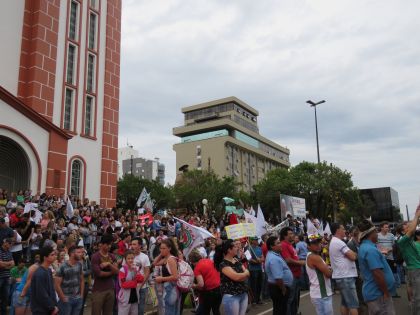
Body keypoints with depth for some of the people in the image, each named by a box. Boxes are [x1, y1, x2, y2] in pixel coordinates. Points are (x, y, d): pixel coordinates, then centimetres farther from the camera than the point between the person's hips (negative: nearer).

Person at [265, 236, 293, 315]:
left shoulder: (274, 255, 8)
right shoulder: (274, 259, -26)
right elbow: (278, 278, -29)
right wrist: (283, 290, -19)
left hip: (279, 287, 10)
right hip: (278, 288, -10)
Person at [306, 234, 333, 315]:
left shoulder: (311, 256, 13)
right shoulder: (314, 257, -19)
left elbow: (325, 269, 15)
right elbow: (328, 273, -19)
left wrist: (328, 268, -4)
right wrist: (331, 270, 0)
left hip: (322, 293, 10)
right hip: (321, 295, -10)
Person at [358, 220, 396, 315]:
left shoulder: (364, 247, 12)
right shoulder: (371, 249, -22)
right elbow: (378, 274, -25)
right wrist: (386, 293, -18)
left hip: (373, 292, 10)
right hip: (378, 294, -10)